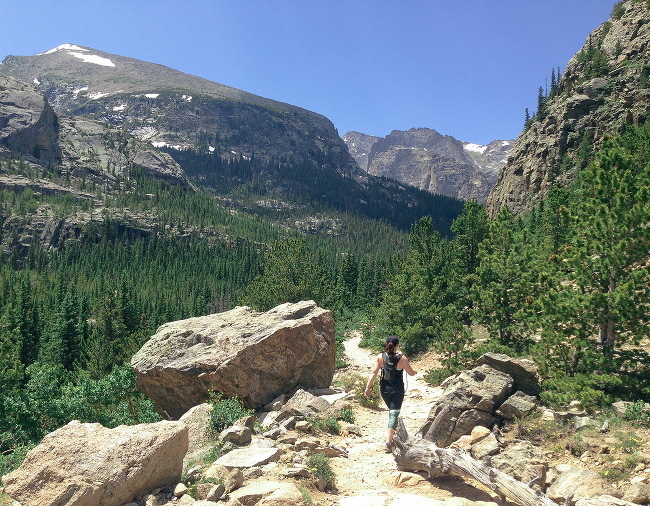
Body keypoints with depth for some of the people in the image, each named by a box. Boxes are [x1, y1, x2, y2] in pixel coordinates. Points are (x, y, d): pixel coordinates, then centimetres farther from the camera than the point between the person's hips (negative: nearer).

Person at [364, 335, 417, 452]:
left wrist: (368, 388, -7)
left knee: (392, 410, 26)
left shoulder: (380, 357, -7)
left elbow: (374, 373, -10)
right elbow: (411, 373, -1)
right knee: (394, 413, -1)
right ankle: (389, 440, -12)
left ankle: (393, 433, 41)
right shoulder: (402, 359, -12)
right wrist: (415, 371, 23)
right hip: (397, 390, -3)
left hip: (384, 389, 4)